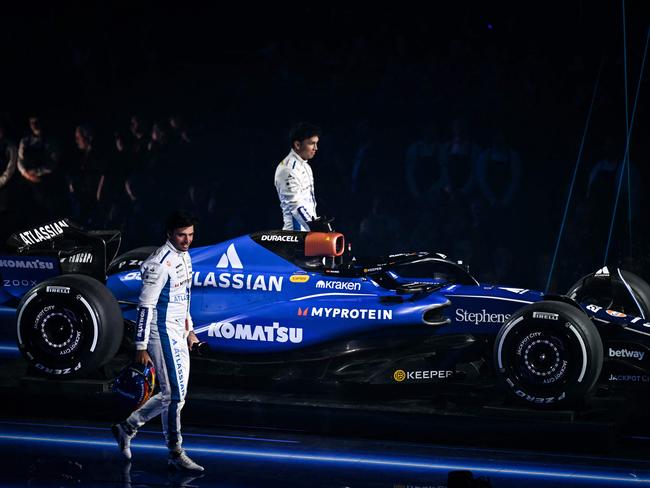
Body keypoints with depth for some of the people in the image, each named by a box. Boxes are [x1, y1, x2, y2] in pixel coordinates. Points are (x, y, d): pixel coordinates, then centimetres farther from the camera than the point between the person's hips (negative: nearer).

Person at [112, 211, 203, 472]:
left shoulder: (184, 257, 11)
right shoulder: (161, 263, -18)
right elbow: (145, 306, -19)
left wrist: (188, 330, 23)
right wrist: (141, 347, -20)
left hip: (177, 333, 10)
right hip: (162, 333, -10)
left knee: (173, 395, 11)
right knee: (175, 394, -8)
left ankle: (127, 428, 25)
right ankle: (175, 453, 2)